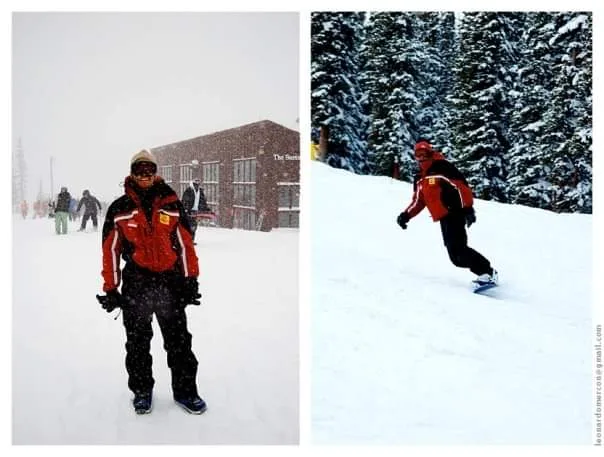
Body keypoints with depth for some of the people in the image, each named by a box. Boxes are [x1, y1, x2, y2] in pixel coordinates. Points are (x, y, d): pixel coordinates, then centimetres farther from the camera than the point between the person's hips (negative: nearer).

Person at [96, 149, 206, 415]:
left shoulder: (172, 205, 5)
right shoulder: (119, 209, 3)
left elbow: (185, 243, 6)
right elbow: (111, 249, 3)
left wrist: (190, 280, 2)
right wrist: (110, 289, 1)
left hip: (171, 281, 0)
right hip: (135, 284, 0)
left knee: (179, 341, 5)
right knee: (137, 343, 11)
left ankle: (185, 390, 18)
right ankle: (141, 391, 27)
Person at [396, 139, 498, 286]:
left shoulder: (442, 167, -6)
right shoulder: (419, 179, 19)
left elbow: (461, 185, -14)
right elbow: (418, 201, 27)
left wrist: (467, 208, -21)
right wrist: (406, 215, 13)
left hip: (454, 214, -8)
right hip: (444, 219, 8)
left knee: (458, 249, -20)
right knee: (455, 257, 2)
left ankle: (488, 272, -12)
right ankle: (483, 273, 10)